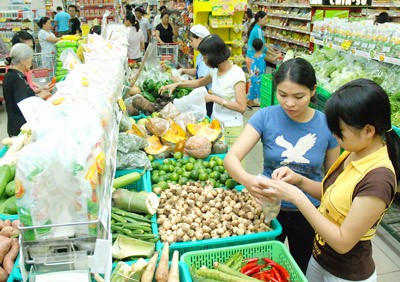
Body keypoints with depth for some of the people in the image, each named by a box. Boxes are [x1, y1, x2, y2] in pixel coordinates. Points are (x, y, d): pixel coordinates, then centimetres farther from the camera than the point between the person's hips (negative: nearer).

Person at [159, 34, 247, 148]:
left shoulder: (236, 74, -18)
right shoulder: (215, 70, 3)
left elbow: (241, 107, -23)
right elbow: (200, 82, 22)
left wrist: (213, 98, -22)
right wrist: (177, 84, 11)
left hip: (231, 127, -6)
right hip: (215, 122, 6)